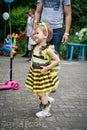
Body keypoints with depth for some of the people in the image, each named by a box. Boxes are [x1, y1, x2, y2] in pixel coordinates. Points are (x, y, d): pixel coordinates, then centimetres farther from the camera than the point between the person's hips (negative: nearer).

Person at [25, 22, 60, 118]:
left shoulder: (47, 49, -19)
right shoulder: (35, 47, 3)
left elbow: (57, 60, -17)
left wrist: (47, 68, -21)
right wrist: (31, 64, 2)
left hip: (43, 74, -7)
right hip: (35, 73, 7)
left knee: (41, 92, 3)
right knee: (37, 91, 16)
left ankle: (46, 110, 19)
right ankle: (47, 99, 40)